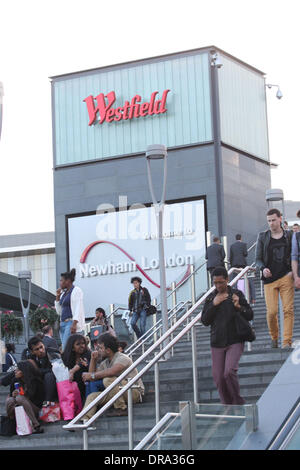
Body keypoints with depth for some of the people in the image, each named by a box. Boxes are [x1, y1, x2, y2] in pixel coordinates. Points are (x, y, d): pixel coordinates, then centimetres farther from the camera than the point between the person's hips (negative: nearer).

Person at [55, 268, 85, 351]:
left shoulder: (76, 290, -5)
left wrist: (74, 324, -24)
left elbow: (78, 308, -14)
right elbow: (59, 311, 22)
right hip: (63, 323, 9)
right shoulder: (63, 293, 20)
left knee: (65, 348, -18)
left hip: (71, 323, -9)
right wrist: (58, 297, 12)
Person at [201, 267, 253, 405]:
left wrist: (238, 306, -16)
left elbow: (250, 315, 2)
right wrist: (214, 304, -10)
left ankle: (238, 402, -1)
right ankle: (228, 406, 17)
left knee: (229, 372, -20)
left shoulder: (237, 294, 2)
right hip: (217, 343, 3)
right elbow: (204, 321, 2)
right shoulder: (211, 298, 8)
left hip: (235, 342, -3)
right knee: (218, 378, 1)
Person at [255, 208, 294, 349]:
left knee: (288, 310, -8)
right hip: (269, 279, 0)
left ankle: (287, 341, -6)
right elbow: (258, 259, 9)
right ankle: (274, 338, 16)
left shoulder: (289, 236, 9)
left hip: (286, 277, 0)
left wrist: (293, 271, -3)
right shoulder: (263, 237, 8)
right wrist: (263, 268, -11)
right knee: (271, 311, -7)